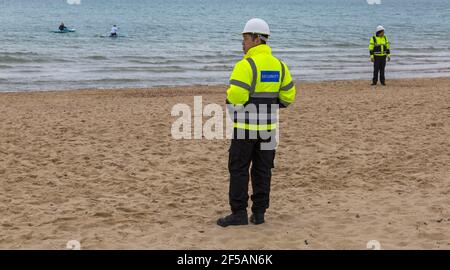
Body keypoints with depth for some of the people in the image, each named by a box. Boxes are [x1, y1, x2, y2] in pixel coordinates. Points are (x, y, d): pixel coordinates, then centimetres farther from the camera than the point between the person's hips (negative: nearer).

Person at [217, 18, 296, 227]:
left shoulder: (246, 65, -16)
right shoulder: (278, 65, 6)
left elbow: (235, 97, -22)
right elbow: (288, 96, 8)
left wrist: (234, 113, -1)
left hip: (246, 127, -6)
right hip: (268, 126, 6)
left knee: (239, 169, 2)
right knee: (262, 170, 10)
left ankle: (239, 213, 2)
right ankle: (259, 213, 13)